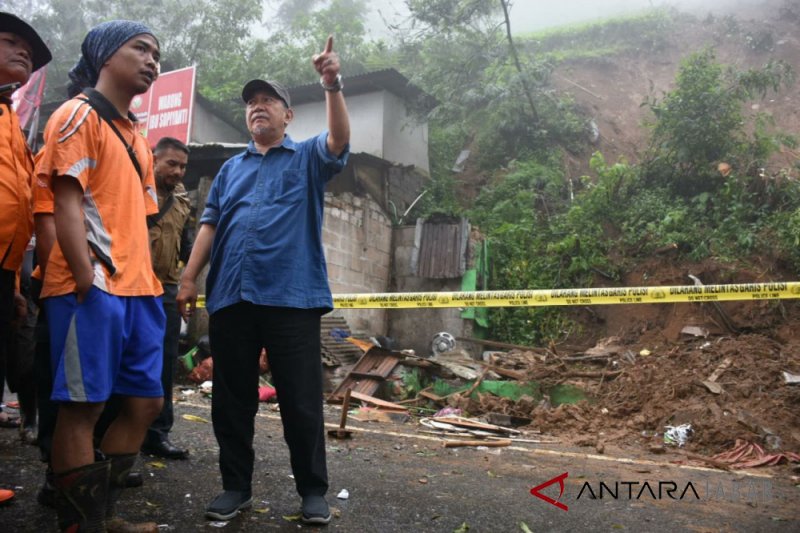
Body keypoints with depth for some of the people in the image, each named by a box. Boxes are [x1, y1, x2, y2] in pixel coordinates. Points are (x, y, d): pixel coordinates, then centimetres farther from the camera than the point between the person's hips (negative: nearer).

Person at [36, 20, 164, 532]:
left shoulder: (137, 136, 22)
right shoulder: (79, 113, -2)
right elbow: (66, 203, -12)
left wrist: (148, 280, 14)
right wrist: (88, 280, -19)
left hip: (138, 290, 9)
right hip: (92, 289, -9)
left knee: (146, 402, 11)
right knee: (82, 405, -1)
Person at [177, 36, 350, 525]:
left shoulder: (309, 158, 10)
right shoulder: (232, 168, 21)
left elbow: (340, 141, -11)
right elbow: (210, 223, 15)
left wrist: (333, 85, -25)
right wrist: (190, 278, 6)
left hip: (292, 296, -4)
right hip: (231, 296, 5)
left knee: (302, 399, 0)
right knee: (231, 398, 10)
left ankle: (313, 490, 13)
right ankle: (236, 486, 24)